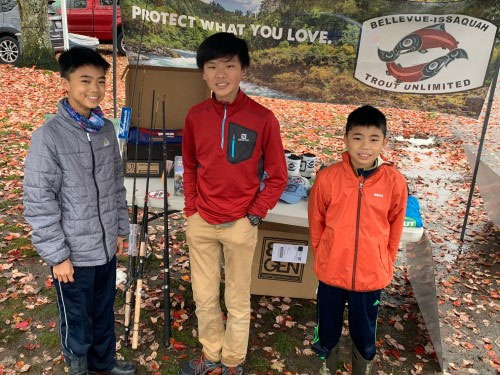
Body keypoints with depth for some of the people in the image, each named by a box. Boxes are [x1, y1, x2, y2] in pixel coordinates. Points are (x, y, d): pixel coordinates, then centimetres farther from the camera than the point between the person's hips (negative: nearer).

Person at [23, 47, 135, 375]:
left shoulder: (107, 129, 0)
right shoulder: (48, 136, -17)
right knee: (77, 320, 16)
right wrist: (57, 255, -13)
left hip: (106, 247, 5)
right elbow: (39, 202, -15)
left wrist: (120, 229, 11)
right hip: (74, 252, -5)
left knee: (105, 313, 23)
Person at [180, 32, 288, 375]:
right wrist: (191, 209, 5)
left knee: (238, 301, 13)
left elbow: (278, 176, -5)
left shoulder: (262, 118, -13)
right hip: (200, 223, 4)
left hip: (240, 225, -3)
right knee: (204, 297, 18)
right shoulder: (195, 116, -2)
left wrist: (255, 215, -9)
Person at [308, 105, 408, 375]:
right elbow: (316, 223, 0)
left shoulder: (395, 182, -13)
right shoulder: (327, 178, -14)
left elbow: (395, 228, 2)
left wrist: (383, 264, 7)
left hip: (371, 276, 0)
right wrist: (324, 257, 5)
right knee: (327, 333, 21)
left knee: (364, 337, 21)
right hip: (331, 273, 0)